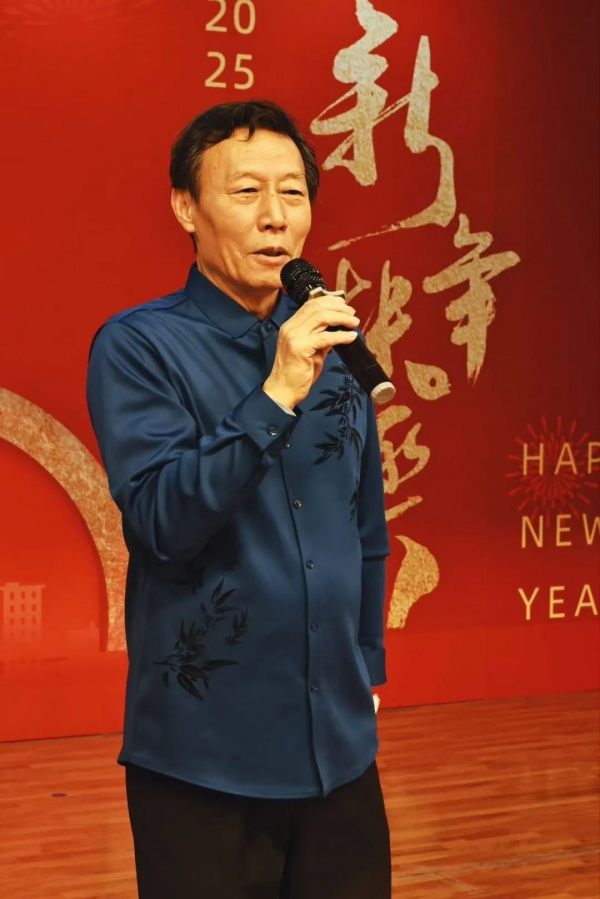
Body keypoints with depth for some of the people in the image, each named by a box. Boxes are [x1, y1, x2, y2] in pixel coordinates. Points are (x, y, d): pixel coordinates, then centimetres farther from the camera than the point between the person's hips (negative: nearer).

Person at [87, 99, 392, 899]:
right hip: (204, 755, -4)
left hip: (341, 749, 5)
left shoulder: (334, 346, 7)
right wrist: (276, 395, -25)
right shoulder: (138, 346, -8)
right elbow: (163, 519, -19)